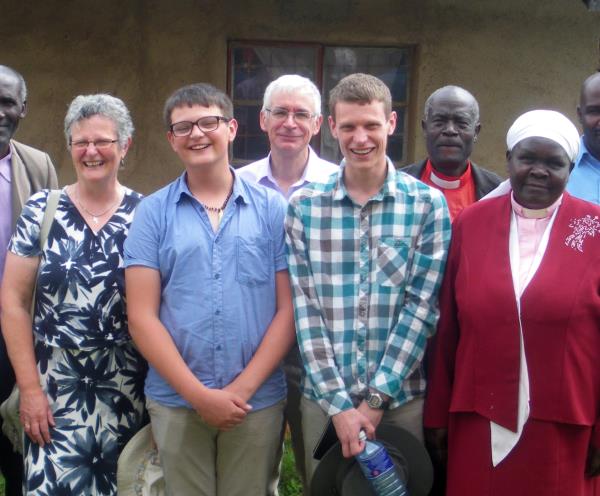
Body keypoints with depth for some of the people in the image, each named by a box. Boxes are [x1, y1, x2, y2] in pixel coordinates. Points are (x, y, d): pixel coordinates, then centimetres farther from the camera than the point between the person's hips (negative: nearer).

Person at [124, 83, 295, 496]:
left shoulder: (273, 209, 1)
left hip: (258, 400, 0)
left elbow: (288, 309, -1)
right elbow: (142, 316, -3)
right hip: (176, 400, 0)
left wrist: (243, 388, -9)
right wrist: (198, 394, -10)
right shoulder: (153, 212, 0)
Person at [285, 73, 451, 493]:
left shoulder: (428, 204, -3)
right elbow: (306, 309, -4)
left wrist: (376, 398, -11)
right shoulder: (304, 207, -1)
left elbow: (422, 307, -7)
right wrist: (338, 403, -10)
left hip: (402, 398, -1)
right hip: (323, 399, 1)